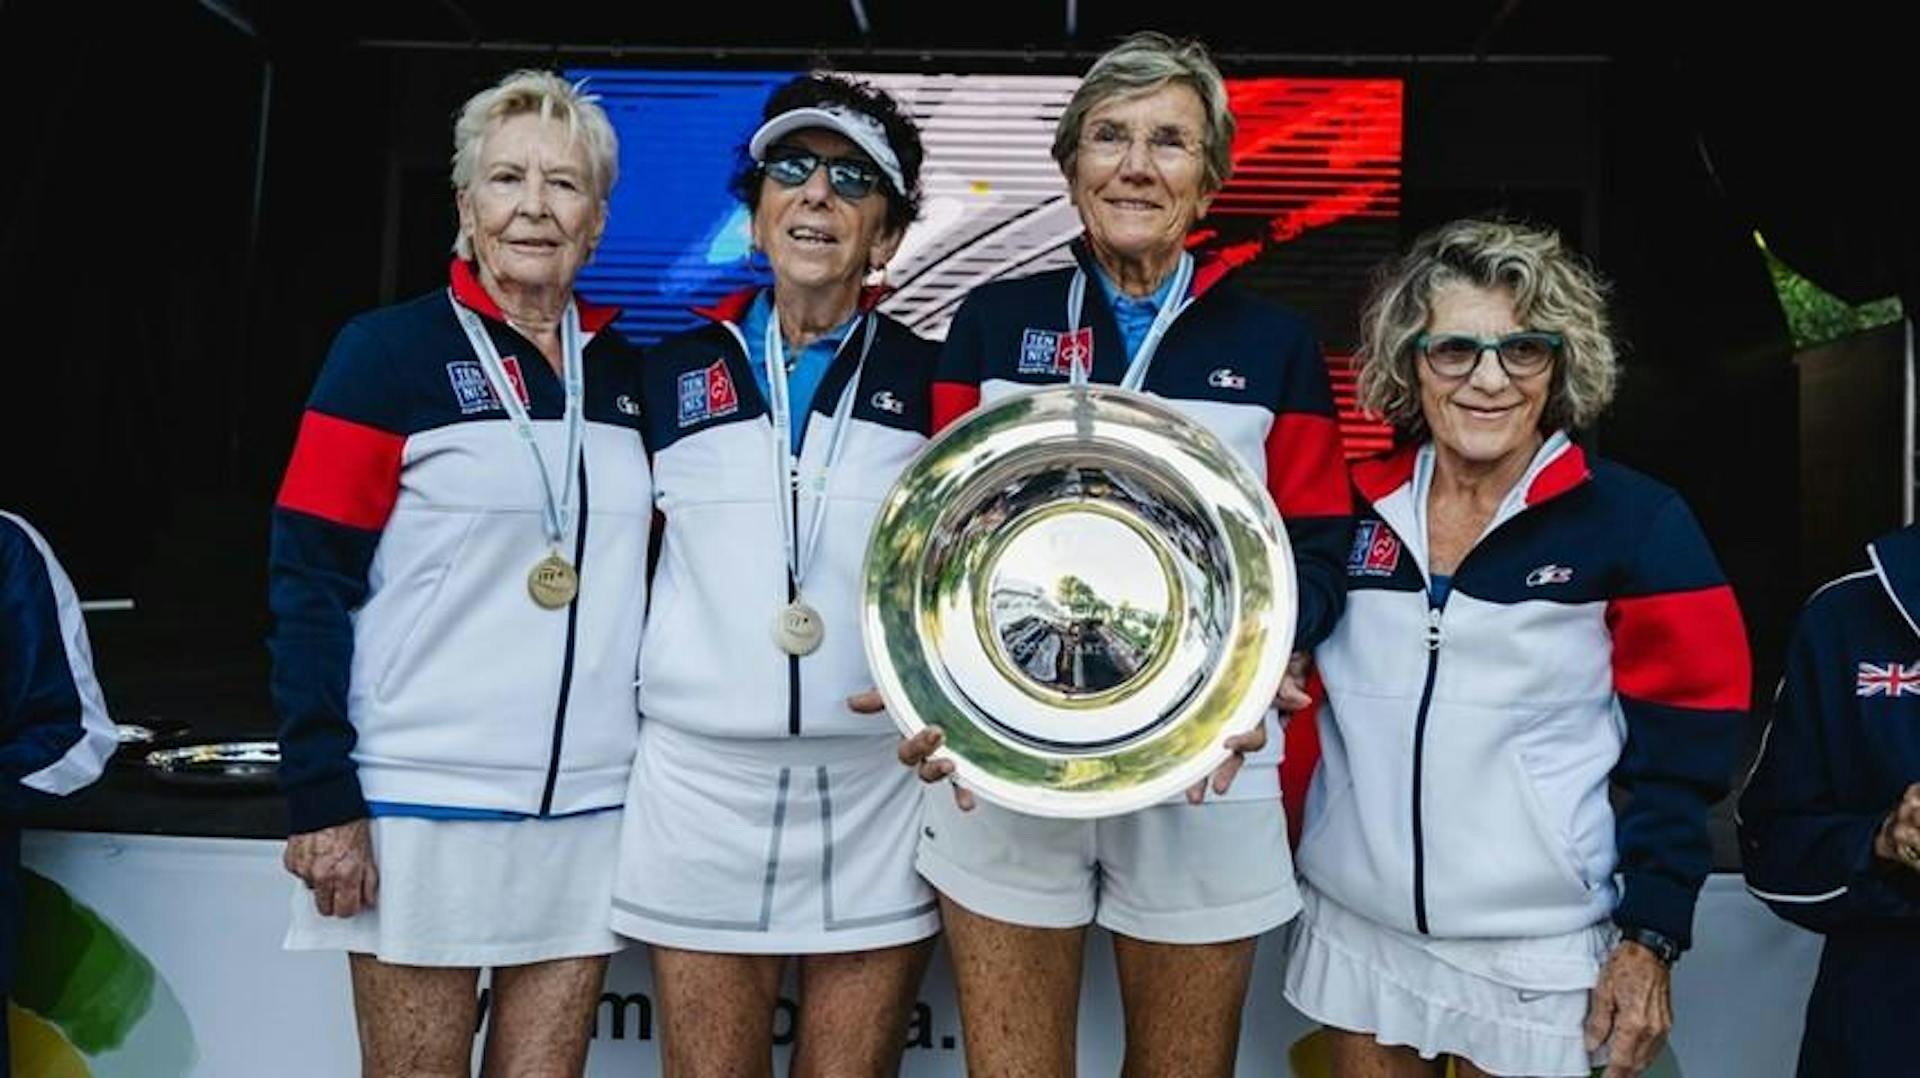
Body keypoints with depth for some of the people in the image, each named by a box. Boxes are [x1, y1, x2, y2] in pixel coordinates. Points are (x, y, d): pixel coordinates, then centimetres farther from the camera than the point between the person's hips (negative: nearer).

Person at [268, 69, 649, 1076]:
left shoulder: (625, 371, 10)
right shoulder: (390, 349, -3)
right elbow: (310, 581, -7)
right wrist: (321, 798, -12)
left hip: (589, 805, 4)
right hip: (423, 801, -4)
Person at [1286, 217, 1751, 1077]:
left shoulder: (1636, 522, -7)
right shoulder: (1357, 505, 2)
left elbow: (1679, 754, -6)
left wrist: (1651, 936, -8)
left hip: (1539, 952, -3)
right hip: (1354, 929, 3)